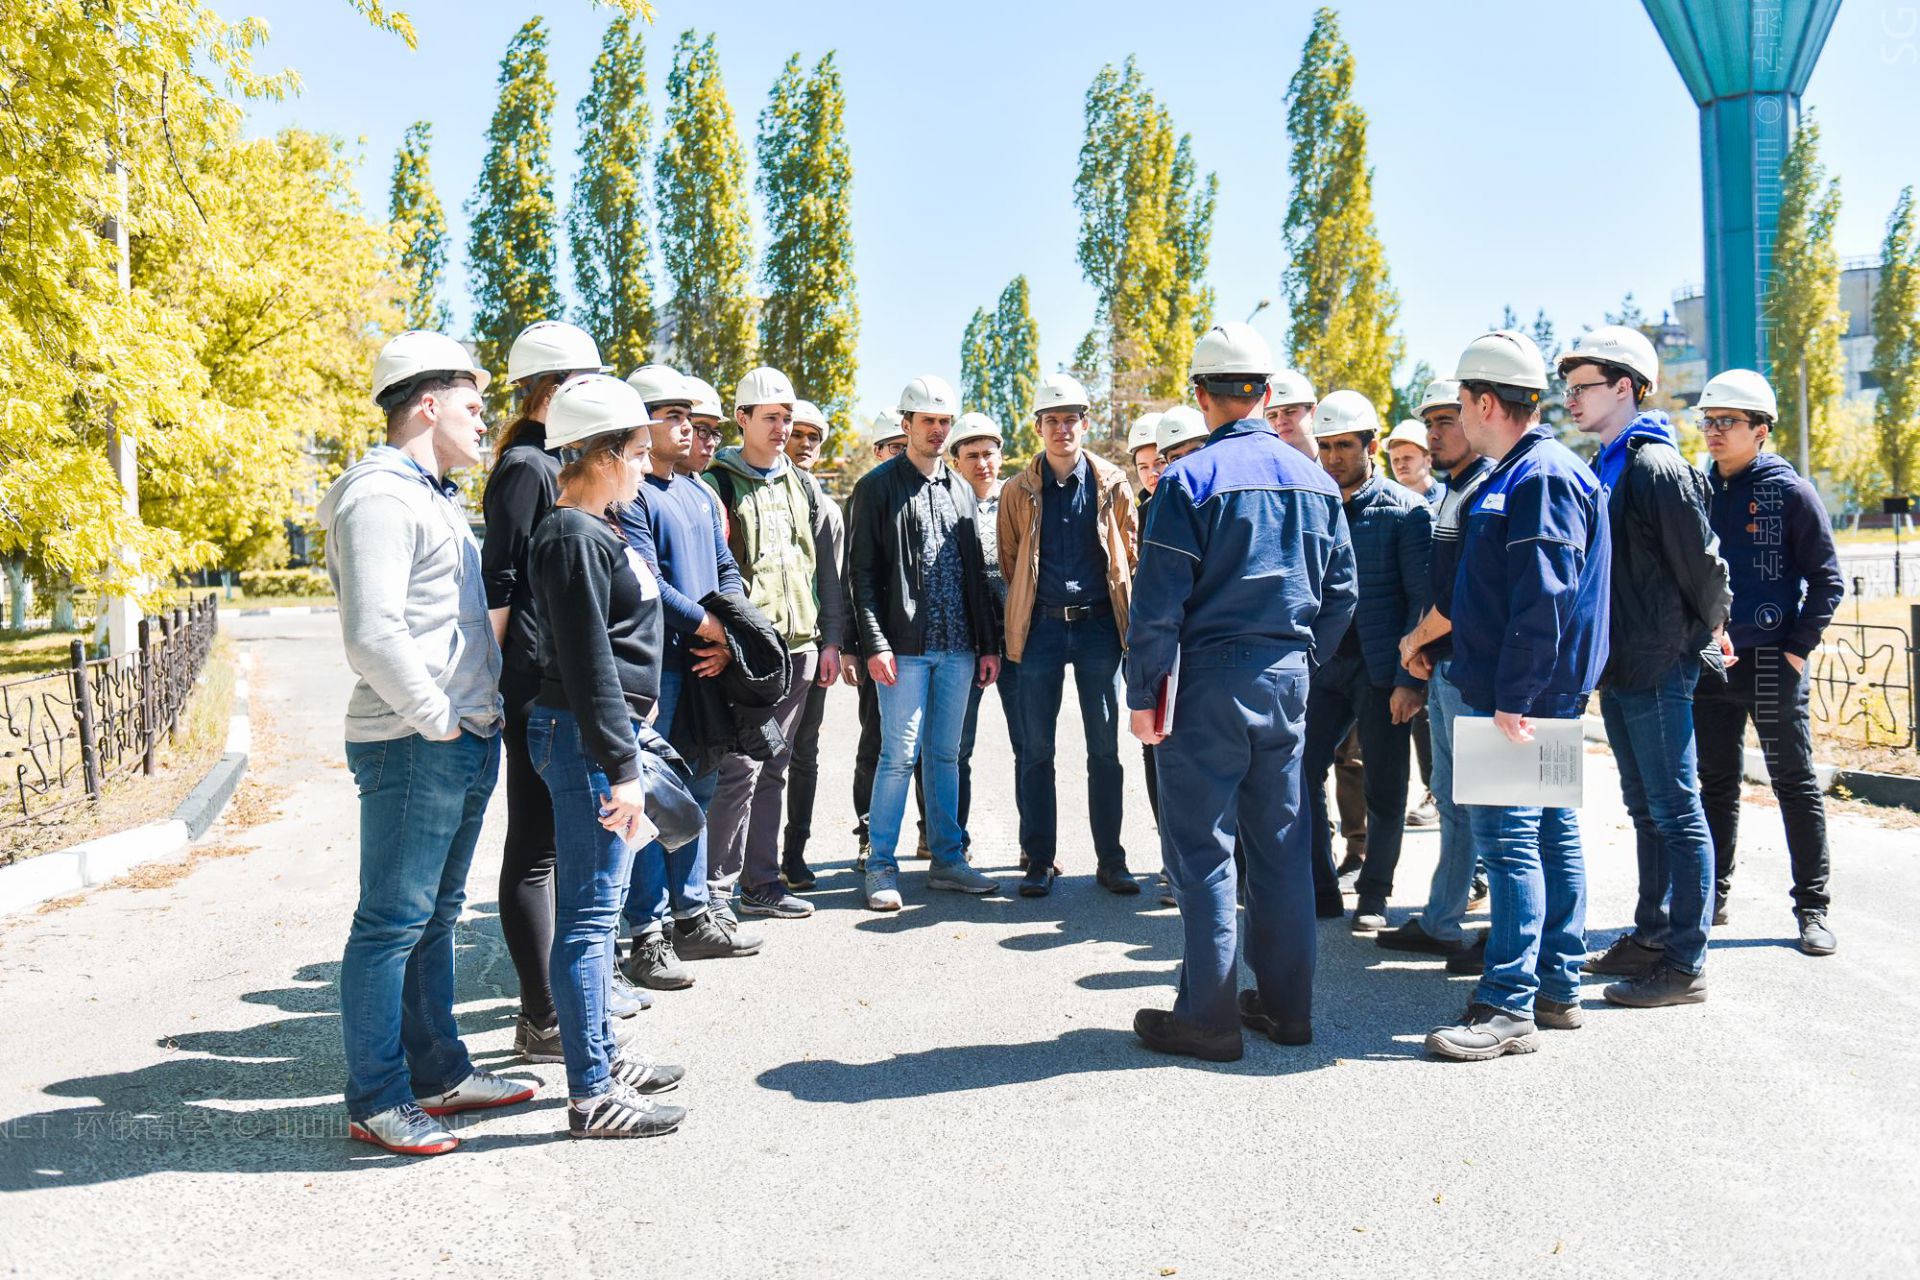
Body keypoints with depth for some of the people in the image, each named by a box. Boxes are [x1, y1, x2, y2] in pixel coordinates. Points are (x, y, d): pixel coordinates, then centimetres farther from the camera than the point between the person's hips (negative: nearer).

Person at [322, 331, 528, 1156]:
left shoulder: (435, 496, 19)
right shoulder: (380, 496, -14)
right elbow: (373, 636, -24)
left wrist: (482, 718, 15)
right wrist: (437, 720, -16)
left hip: (467, 743, 10)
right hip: (413, 748, -10)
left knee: (435, 915, 17)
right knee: (392, 923, -2)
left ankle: (438, 1073, 28)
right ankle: (376, 1101, 8)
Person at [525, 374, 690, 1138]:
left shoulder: (596, 530, 15)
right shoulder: (575, 538, -16)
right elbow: (587, 664, -21)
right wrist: (621, 768, -22)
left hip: (612, 730, 11)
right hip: (587, 738, -11)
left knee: (599, 906, 18)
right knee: (589, 914, -4)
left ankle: (602, 1054, 32)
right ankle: (591, 1096, 4)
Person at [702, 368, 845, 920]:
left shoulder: (802, 487, 17)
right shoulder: (718, 482, 0)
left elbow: (825, 567, 18)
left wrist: (830, 637, 11)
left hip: (798, 646, 6)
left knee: (773, 767, 10)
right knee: (740, 767, -9)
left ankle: (761, 880, 18)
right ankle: (715, 886, 0)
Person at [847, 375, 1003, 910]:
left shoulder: (961, 489, 16)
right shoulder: (879, 486, 0)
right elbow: (862, 573, -5)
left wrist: (989, 642, 12)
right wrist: (875, 643, -14)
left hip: (958, 647, 5)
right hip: (904, 648, -5)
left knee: (946, 755, 11)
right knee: (899, 756, -5)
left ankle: (947, 859, 19)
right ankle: (881, 866, 5)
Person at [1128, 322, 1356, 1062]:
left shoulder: (1190, 480, -11)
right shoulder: (1314, 480, 8)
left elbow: (1158, 603, -13)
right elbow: (1340, 592, 11)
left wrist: (1142, 693, -7)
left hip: (1209, 679, -6)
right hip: (1287, 679, 6)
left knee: (1202, 846, 1)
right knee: (1281, 839, 13)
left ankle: (1208, 1017, 5)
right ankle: (1286, 1005, 21)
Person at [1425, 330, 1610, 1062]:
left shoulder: (1541, 477, -15)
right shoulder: (1518, 474, 16)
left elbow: (1544, 598, -22)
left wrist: (1513, 696, -23)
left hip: (1521, 700, -10)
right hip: (1521, 695, 10)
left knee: (1508, 838, -9)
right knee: (1551, 832, 13)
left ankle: (1508, 1007, -4)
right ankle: (1557, 989, 21)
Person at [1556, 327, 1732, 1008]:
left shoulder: (1658, 467, -14)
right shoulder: (1607, 466, 15)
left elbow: (1703, 564, -15)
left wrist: (1701, 636, -2)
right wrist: (1606, 656, 16)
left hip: (1658, 668, -10)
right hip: (1620, 668, 10)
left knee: (1676, 812, -3)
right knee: (1646, 810, 17)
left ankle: (1685, 964, 4)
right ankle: (1652, 937, 28)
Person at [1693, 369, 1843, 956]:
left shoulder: (1789, 491, -5)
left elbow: (1827, 580, -4)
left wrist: (1798, 649, -10)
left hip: (1771, 664, -4)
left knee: (1794, 782, 4)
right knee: (1716, 783, 12)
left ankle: (1812, 908, 13)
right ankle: (1713, 895, 22)